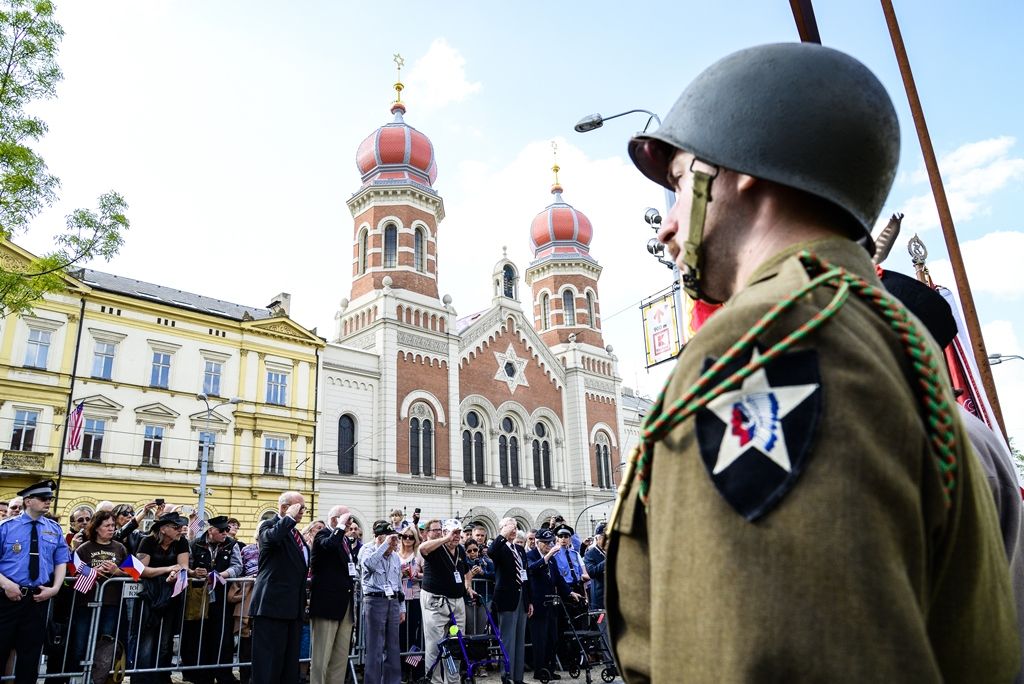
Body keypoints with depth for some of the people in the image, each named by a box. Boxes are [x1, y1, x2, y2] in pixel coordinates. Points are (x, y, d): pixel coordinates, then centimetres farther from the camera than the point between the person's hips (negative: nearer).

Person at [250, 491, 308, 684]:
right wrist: (290, 516, -21)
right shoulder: (269, 525, -7)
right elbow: (271, 537, -33)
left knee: (291, 658, 13)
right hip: (273, 603, -8)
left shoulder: (295, 533, 18)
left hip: (294, 605, 8)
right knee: (269, 656, -4)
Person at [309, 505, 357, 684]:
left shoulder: (344, 539, 17)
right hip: (327, 601, -8)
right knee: (321, 655, -2)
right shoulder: (323, 535, -8)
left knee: (342, 656, 11)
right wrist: (341, 526, -20)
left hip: (345, 602, 9)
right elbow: (329, 545, -33)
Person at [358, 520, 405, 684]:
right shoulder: (367, 550, -5)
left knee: (393, 648, 11)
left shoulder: (395, 556, 13)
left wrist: (402, 608, 18)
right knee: (375, 649, -4)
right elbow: (369, 563, -30)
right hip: (375, 601, -6)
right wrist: (385, 544, -24)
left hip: (393, 602, 6)